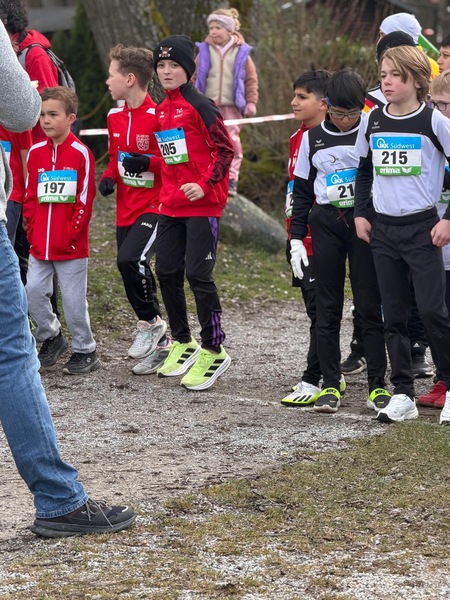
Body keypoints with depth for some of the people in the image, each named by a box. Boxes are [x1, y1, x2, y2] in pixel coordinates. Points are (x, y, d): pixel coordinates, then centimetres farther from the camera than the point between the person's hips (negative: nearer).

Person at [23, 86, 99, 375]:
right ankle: (51, 337, 24)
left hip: (71, 245, -5)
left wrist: (71, 234, -12)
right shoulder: (36, 153, 7)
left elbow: (85, 200, -9)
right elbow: (31, 197, 11)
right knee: (33, 292, 2)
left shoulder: (81, 153, -8)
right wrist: (33, 231, 2)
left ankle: (85, 351, 15)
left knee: (73, 299, 1)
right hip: (40, 244, 5)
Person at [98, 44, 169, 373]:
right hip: (126, 209, 8)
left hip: (154, 207, -8)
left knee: (130, 259, -26)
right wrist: (109, 177, 3)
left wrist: (148, 163, -25)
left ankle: (151, 323, -4)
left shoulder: (159, 117, -15)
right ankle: (160, 345, 21)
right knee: (135, 271, 9)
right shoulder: (115, 117, 9)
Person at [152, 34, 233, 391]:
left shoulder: (200, 106, -10)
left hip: (202, 205, -8)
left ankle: (214, 352, 1)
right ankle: (183, 344, 26)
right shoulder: (161, 110, 13)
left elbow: (226, 150, -11)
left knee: (198, 274, -9)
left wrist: (205, 185, -18)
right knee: (167, 272, 10)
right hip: (171, 205, 8)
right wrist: (167, 193, 15)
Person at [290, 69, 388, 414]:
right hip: (325, 224, 2)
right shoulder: (313, 138, 7)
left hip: (363, 222, -2)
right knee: (328, 308, 3)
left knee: (370, 305, -3)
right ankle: (330, 385, 7)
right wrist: (296, 238, 7)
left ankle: (377, 385, 2)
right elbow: (302, 191, 12)